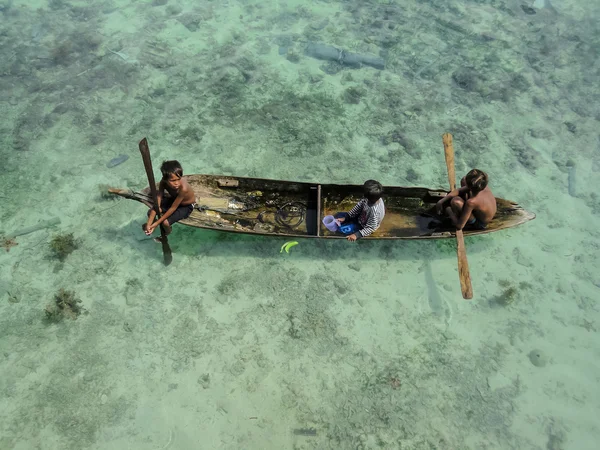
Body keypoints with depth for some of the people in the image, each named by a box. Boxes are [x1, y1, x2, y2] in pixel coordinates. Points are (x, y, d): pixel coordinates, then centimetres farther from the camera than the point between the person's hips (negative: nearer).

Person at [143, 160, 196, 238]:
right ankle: (151, 225, 28)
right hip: (173, 199, 5)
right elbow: (157, 203, -25)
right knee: (151, 212, -8)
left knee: (165, 222, -20)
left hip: (186, 206, -5)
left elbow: (173, 208, -31)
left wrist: (157, 223, -26)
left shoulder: (183, 188, -42)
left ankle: (166, 234, 18)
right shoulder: (163, 182, -27)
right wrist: (149, 223, -31)